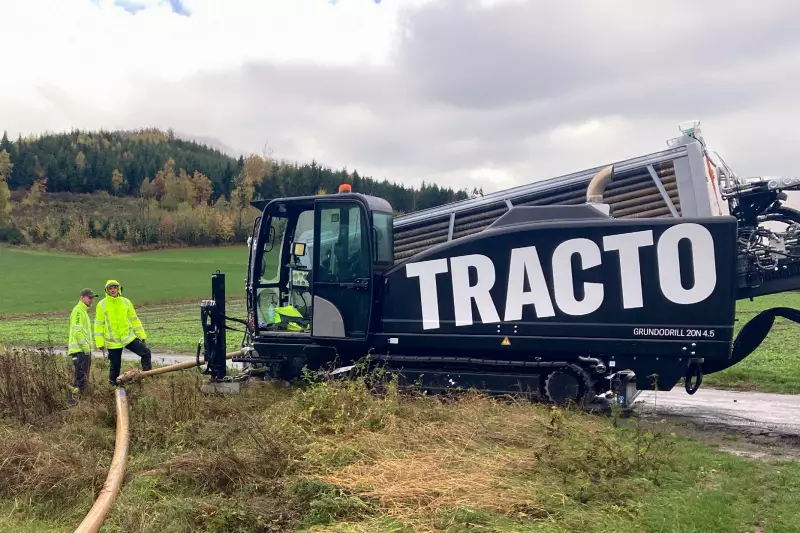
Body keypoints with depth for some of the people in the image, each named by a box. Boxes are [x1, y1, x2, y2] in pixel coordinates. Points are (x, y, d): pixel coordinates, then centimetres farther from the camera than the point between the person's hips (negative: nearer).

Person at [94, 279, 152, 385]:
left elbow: (134, 320, 10)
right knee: (115, 366, 5)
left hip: (128, 337, 2)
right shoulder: (102, 305, -4)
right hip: (113, 342, -2)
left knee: (146, 352, -10)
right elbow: (98, 325, -2)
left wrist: (142, 336, 7)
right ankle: (113, 385, 23)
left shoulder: (126, 302, 4)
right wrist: (100, 343, -6)